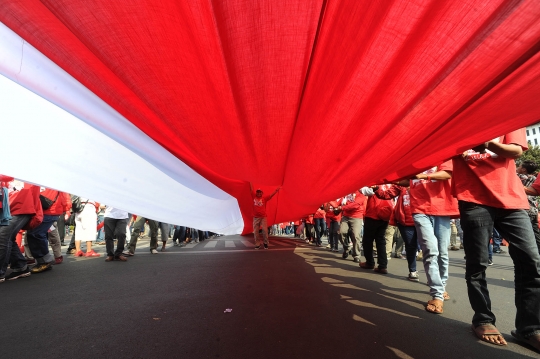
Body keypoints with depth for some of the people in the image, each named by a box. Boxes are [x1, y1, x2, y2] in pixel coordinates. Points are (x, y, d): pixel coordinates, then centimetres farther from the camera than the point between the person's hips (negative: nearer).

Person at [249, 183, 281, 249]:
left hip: (263, 217, -1)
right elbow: (251, 189, 11)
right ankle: (257, 244, 7)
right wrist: (250, 182, 10)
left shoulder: (264, 198, 7)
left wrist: (276, 190, -12)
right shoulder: (254, 197, 10)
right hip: (256, 217, 1)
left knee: (265, 230, -8)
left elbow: (271, 195, 0)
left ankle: (265, 243, 4)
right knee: (255, 231, 0)